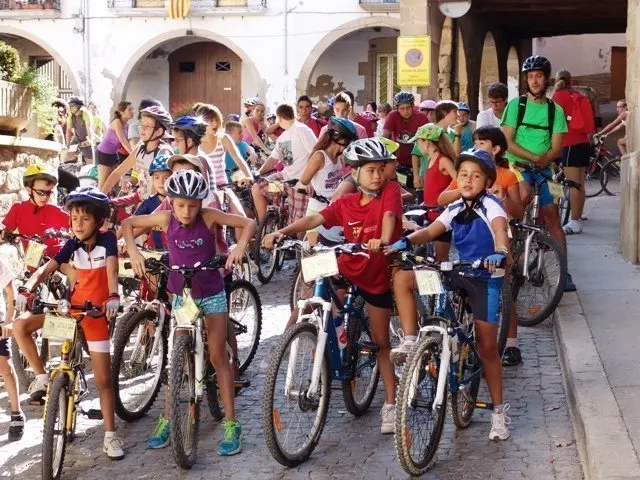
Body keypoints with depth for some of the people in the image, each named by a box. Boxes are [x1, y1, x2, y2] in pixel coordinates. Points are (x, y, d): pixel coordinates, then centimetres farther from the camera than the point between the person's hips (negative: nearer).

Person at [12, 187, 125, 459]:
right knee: (20, 326, -16)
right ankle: (42, 377, -2)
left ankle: (110, 436, 7)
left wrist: (113, 297, -44)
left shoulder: (107, 240, -11)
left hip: (96, 312, -4)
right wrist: (27, 291, -27)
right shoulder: (73, 245, -2)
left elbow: (111, 268, -26)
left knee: (103, 379, -1)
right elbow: (48, 268, -10)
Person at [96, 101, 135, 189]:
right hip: (104, 153, -9)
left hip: (113, 153, 9)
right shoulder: (117, 122, -21)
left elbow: (125, 141, 4)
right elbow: (123, 141, -27)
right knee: (103, 183, -6)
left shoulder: (125, 124, 4)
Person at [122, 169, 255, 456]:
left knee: (217, 355, -2)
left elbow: (249, 223, -16)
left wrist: (240, 246, -34)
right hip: (181, 295, 2)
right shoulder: (166, 219, -11)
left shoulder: (209, 217, -16)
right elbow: (128, 223, -1)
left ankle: (231, 424, 0)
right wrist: (133, 252, -16)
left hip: (211, 294, -2)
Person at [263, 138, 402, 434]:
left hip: (379, 276, -2)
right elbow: (315, 219, -14)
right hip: (345, 271, 3)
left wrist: (383, 240, -51)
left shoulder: (390, 191, -11)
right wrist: (282, 232, -30)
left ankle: (390, 404, 17)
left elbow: (389, 216, -29)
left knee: (381, 342, 5)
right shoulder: (346, 204, -4)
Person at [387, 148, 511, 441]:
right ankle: (410, 342, -9)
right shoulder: (456, 209, 5)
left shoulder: (490, 206, -13)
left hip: (486, 278, -5)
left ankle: (499, 411, 15)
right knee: (402, 277, -13)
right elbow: (430, 231, -2)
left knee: (487, 347, 0)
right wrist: (406, 241, -23)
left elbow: (500, 229, -32)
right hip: (460, 273, 5)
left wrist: (500, 252, -54)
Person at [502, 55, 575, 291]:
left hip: (543, 169, 2)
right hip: (517, 165, -2)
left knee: (552, 216, -6)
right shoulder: (515, 105, 1)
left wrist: (543, 160, -19)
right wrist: (534, 157, -16)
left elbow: (556, 148, 2)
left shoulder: (555, 111, 7)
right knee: (525, 193, -35)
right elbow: (507, 141, -5)